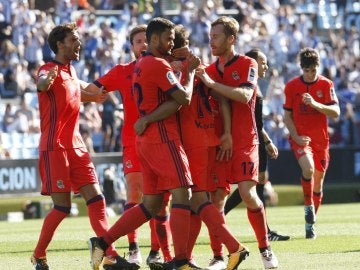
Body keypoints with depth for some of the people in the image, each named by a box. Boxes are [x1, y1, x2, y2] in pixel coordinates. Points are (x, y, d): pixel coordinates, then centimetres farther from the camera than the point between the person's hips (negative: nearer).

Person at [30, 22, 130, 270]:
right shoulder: (50, 69, -10)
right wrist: (46, 79, -56)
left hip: (76, 147, 8)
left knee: (96, 199, -1)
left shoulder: (71, 72, 15)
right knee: (62, 206, -7)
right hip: (55, 147, -8)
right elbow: (41, 84, -36)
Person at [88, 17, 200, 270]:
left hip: (146, 139, 9)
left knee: (151, 204, 11)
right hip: (163, 139, -9)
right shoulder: (159, 65, -13)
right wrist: (191, 71, 0)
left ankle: (102, 242, 7)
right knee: (182, 194, -10)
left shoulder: (140, 65, 17)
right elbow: (184, 98, -15)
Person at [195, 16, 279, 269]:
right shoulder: (210, 69, 12)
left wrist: (211, 83, -25)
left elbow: (244, 95, -21)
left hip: (243, 141, -4)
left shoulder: (247, 64, -4)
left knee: (248, 194, -14)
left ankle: (265, 248, 4)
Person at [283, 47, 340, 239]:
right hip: (300, 137, -2)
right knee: (308, 168, -30)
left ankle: (310, 223, 21)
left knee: (318, 181, 7)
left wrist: (315, 104, -24)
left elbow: (335, 112, -9)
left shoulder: (326, 84, -1)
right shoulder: (292, 86, -2)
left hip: (321, 139, 2)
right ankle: (308, 206, -12)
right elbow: (287, 116, 2)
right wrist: (296, 137, -11)